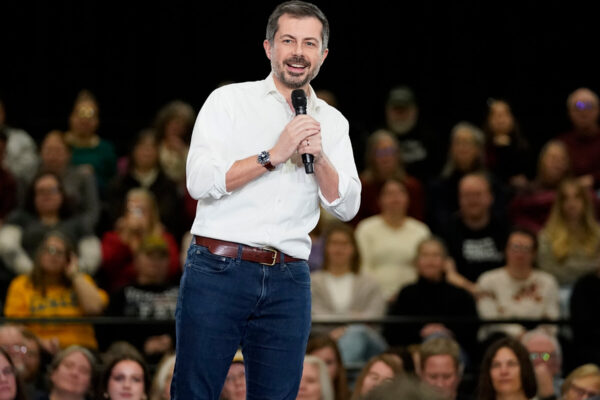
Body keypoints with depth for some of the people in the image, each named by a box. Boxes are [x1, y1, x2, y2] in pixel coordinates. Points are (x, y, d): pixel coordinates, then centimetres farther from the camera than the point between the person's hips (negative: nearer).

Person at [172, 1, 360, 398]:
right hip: (218, 271, -3)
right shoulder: (229, 101, 5)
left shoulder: (332, 123, 17)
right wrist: (273, 156, -13)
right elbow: (200, 180, -8)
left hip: (289, 281, 4)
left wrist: (320, 157, -7)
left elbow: (347, 206, 9)